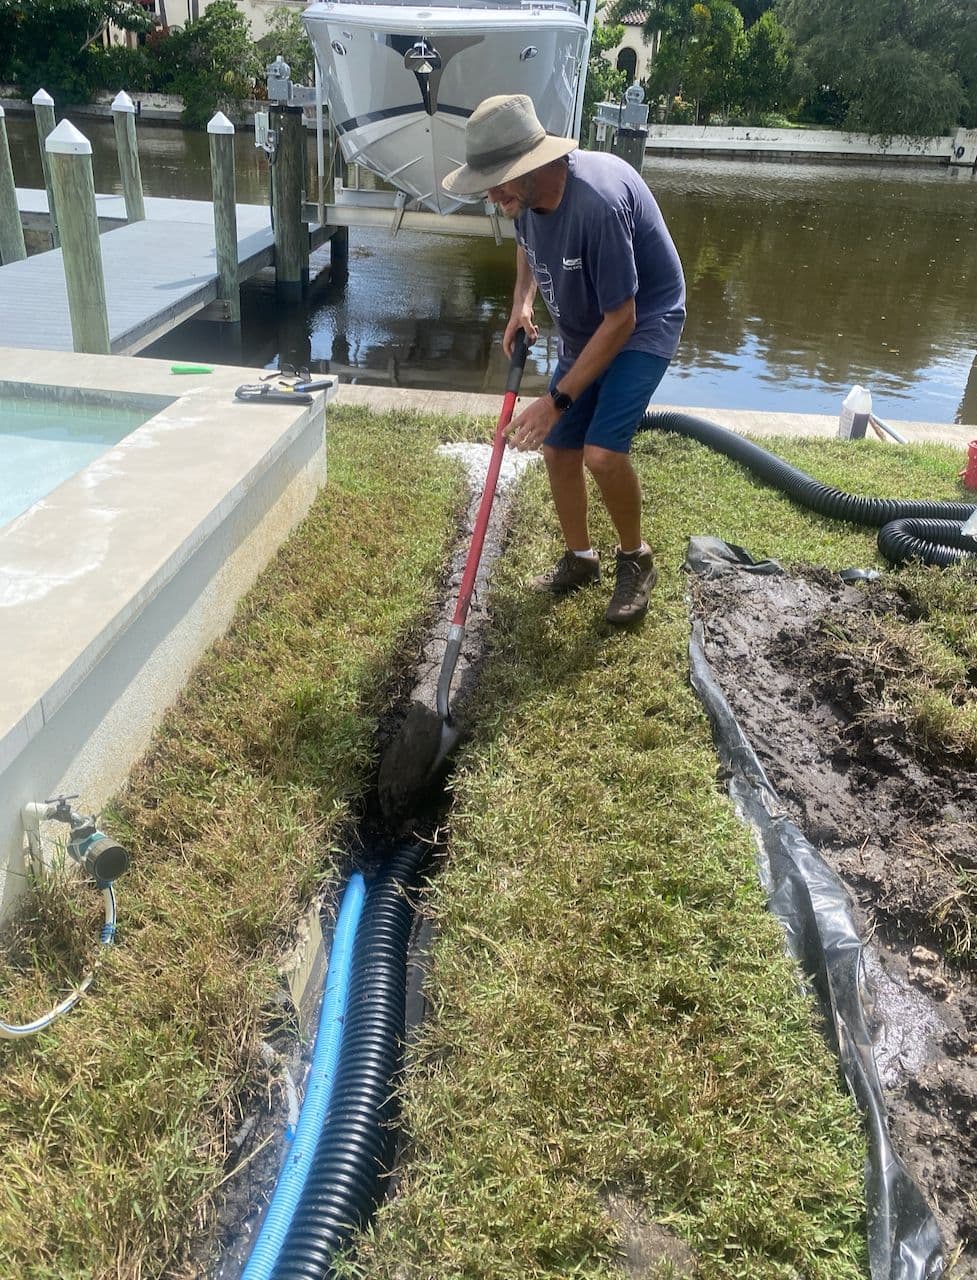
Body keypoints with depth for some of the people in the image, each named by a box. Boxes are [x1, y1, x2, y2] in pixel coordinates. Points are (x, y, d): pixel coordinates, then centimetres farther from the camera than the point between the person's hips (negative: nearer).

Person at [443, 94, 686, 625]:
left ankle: (635, 560, 3)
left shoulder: (597, 201, -35)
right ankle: (579, 558, 28)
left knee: (602, 452, -23)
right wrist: (522, 301, -3)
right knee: (557, 448, 6)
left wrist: (557, 400, -29)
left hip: (643, 324, -8)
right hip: (582, 329, 8)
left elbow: (620, 321, -31)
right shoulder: (526, 190, -10)